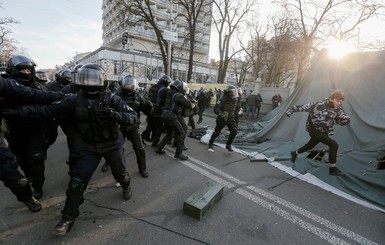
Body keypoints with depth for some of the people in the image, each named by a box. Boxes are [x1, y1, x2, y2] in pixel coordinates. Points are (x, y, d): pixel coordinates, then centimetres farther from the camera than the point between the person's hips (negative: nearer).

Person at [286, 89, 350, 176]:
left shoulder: (338, 109, -6)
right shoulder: (320, 105, -24)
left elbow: (341, 122, -3)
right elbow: (305, 106, -17)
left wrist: (347, 119, -25)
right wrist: (292, 110, -18)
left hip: (323, 131, 8)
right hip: (313, 129, -7)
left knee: (311, 145, 25)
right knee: (333, 145, -18)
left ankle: (295, 153, 50)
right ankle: (332, 168, -6)